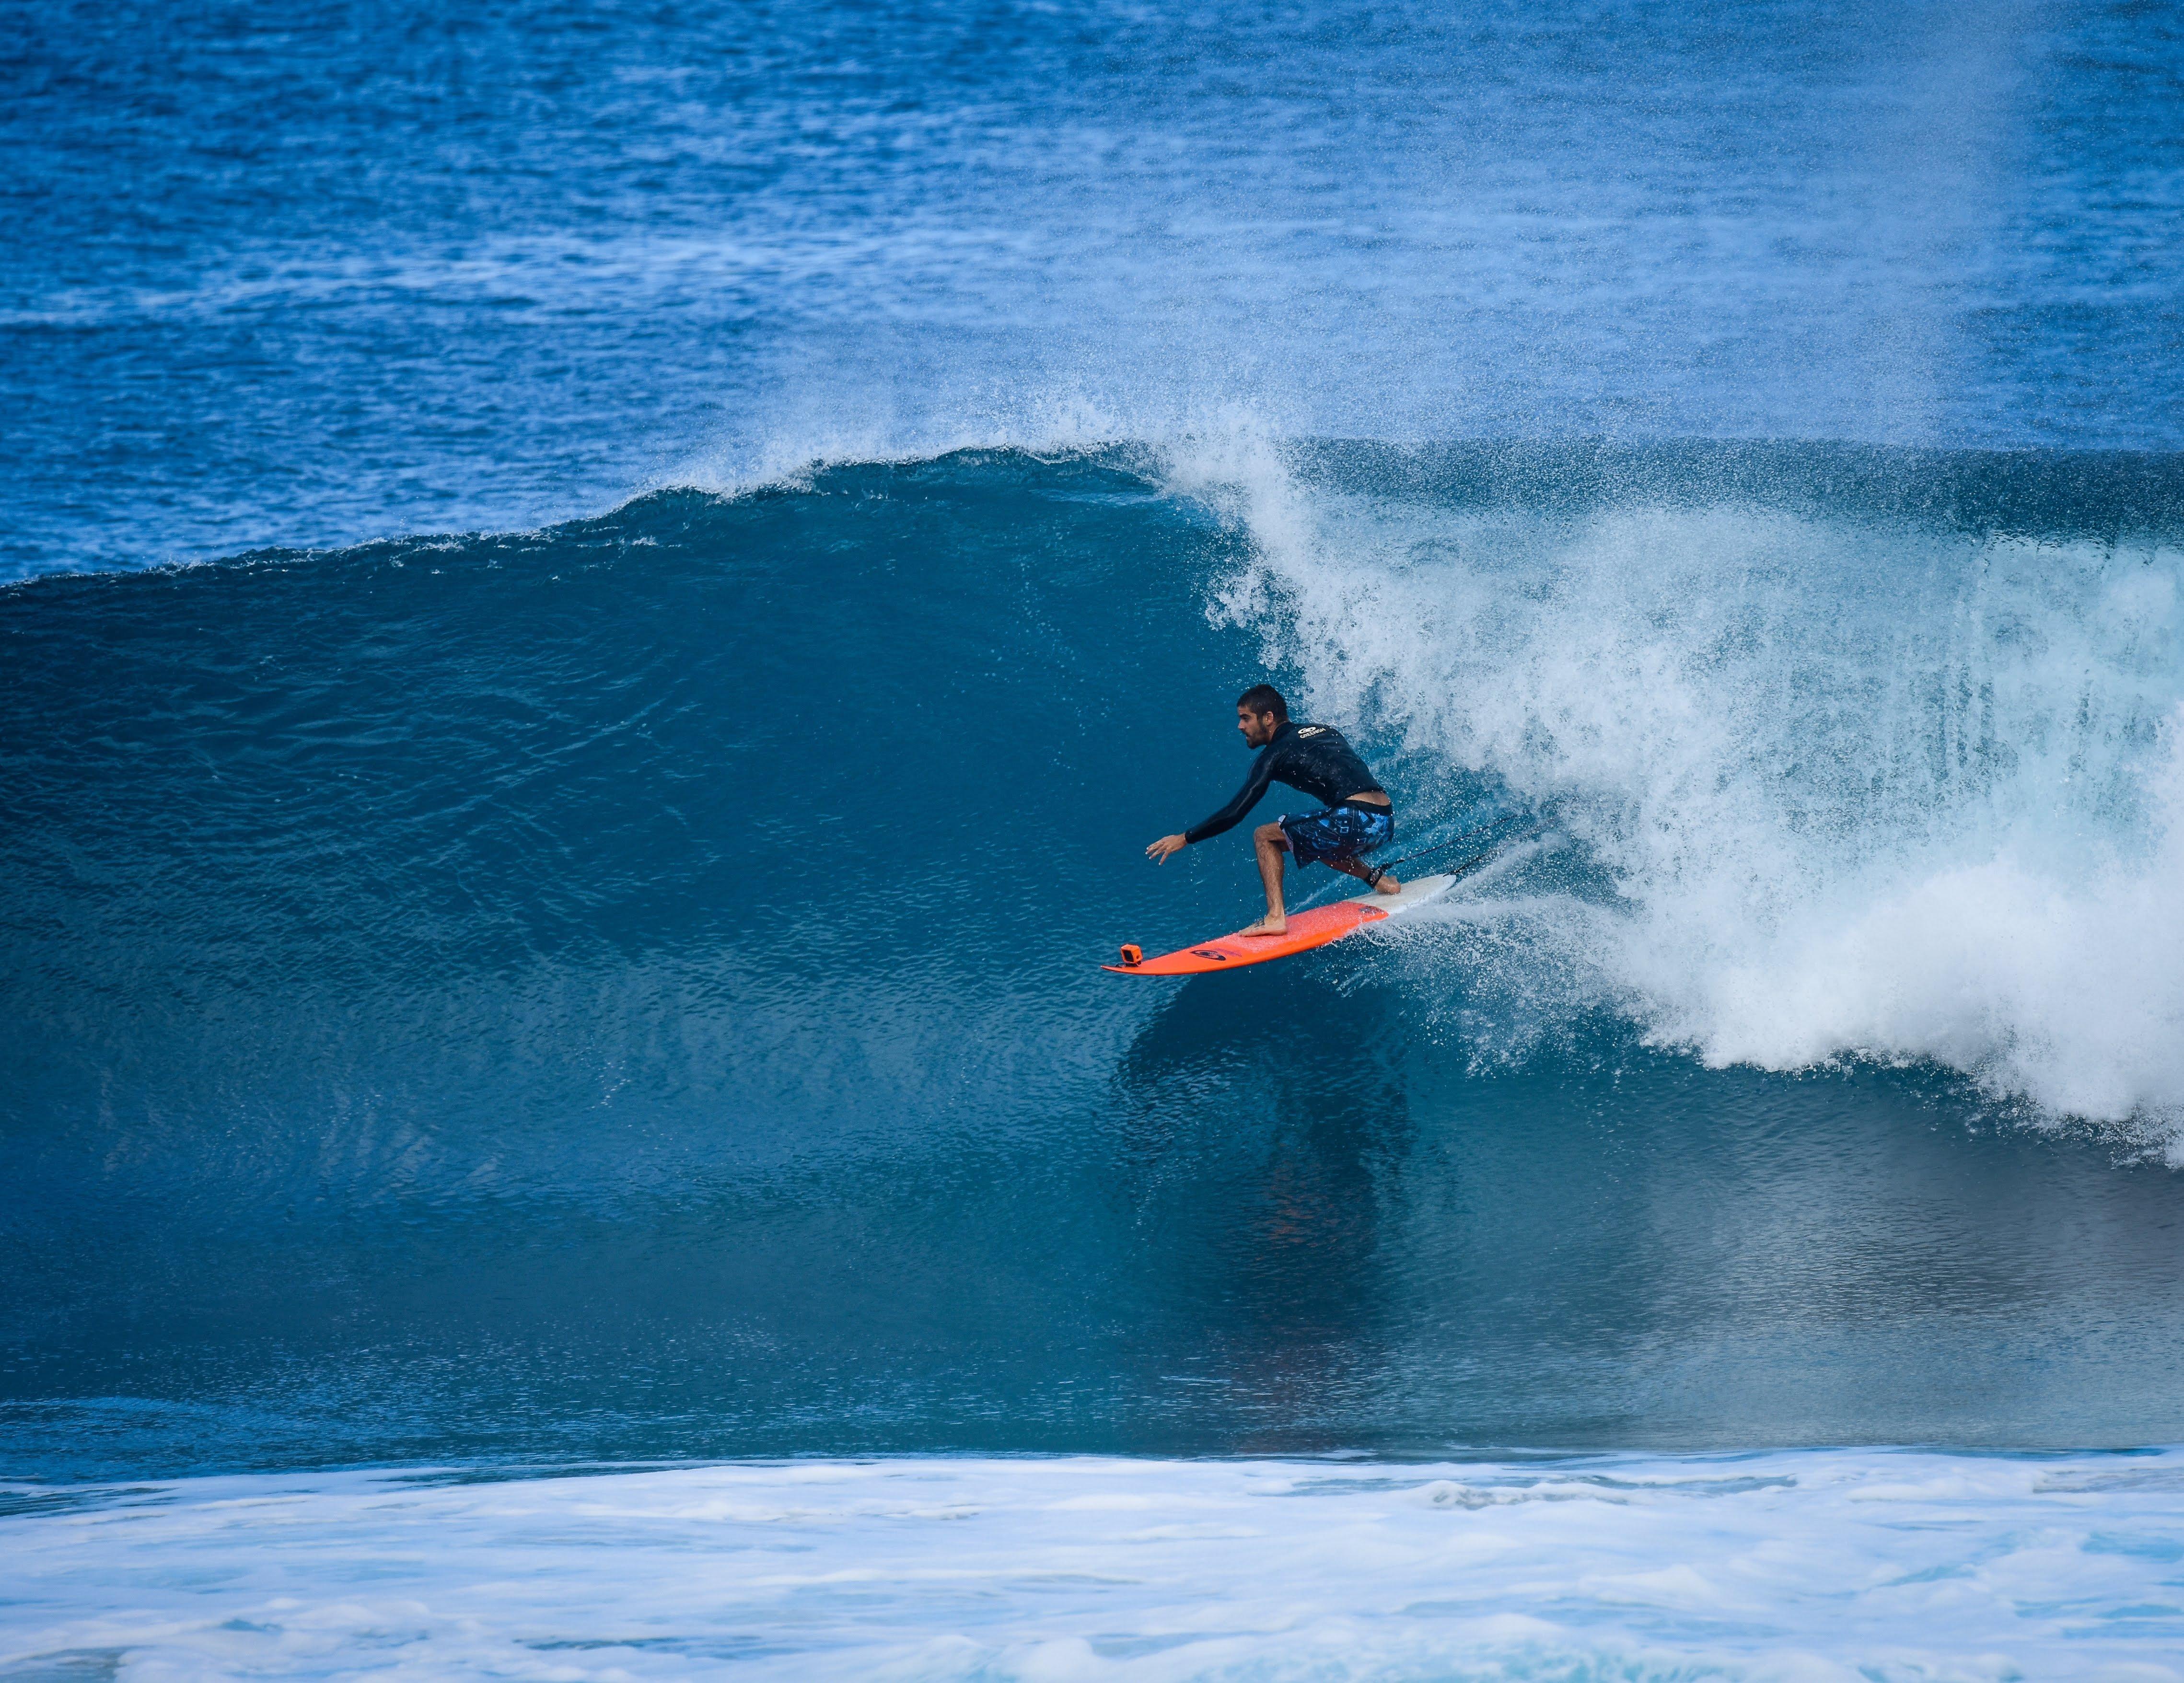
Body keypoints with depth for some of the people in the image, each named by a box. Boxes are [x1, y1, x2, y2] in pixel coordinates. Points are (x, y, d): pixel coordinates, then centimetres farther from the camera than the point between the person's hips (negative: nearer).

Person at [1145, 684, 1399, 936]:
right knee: (1313, 843, 34)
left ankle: (1276, 917, -6)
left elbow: (1234, 814, -2)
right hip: (1387, 823, 8)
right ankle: (1379, 880, 23)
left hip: (1355, 821, -8)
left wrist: (1185, 839, 6)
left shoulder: (1276, 754, 1)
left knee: (1265, 837, 6)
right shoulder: (1327, 732, 21)